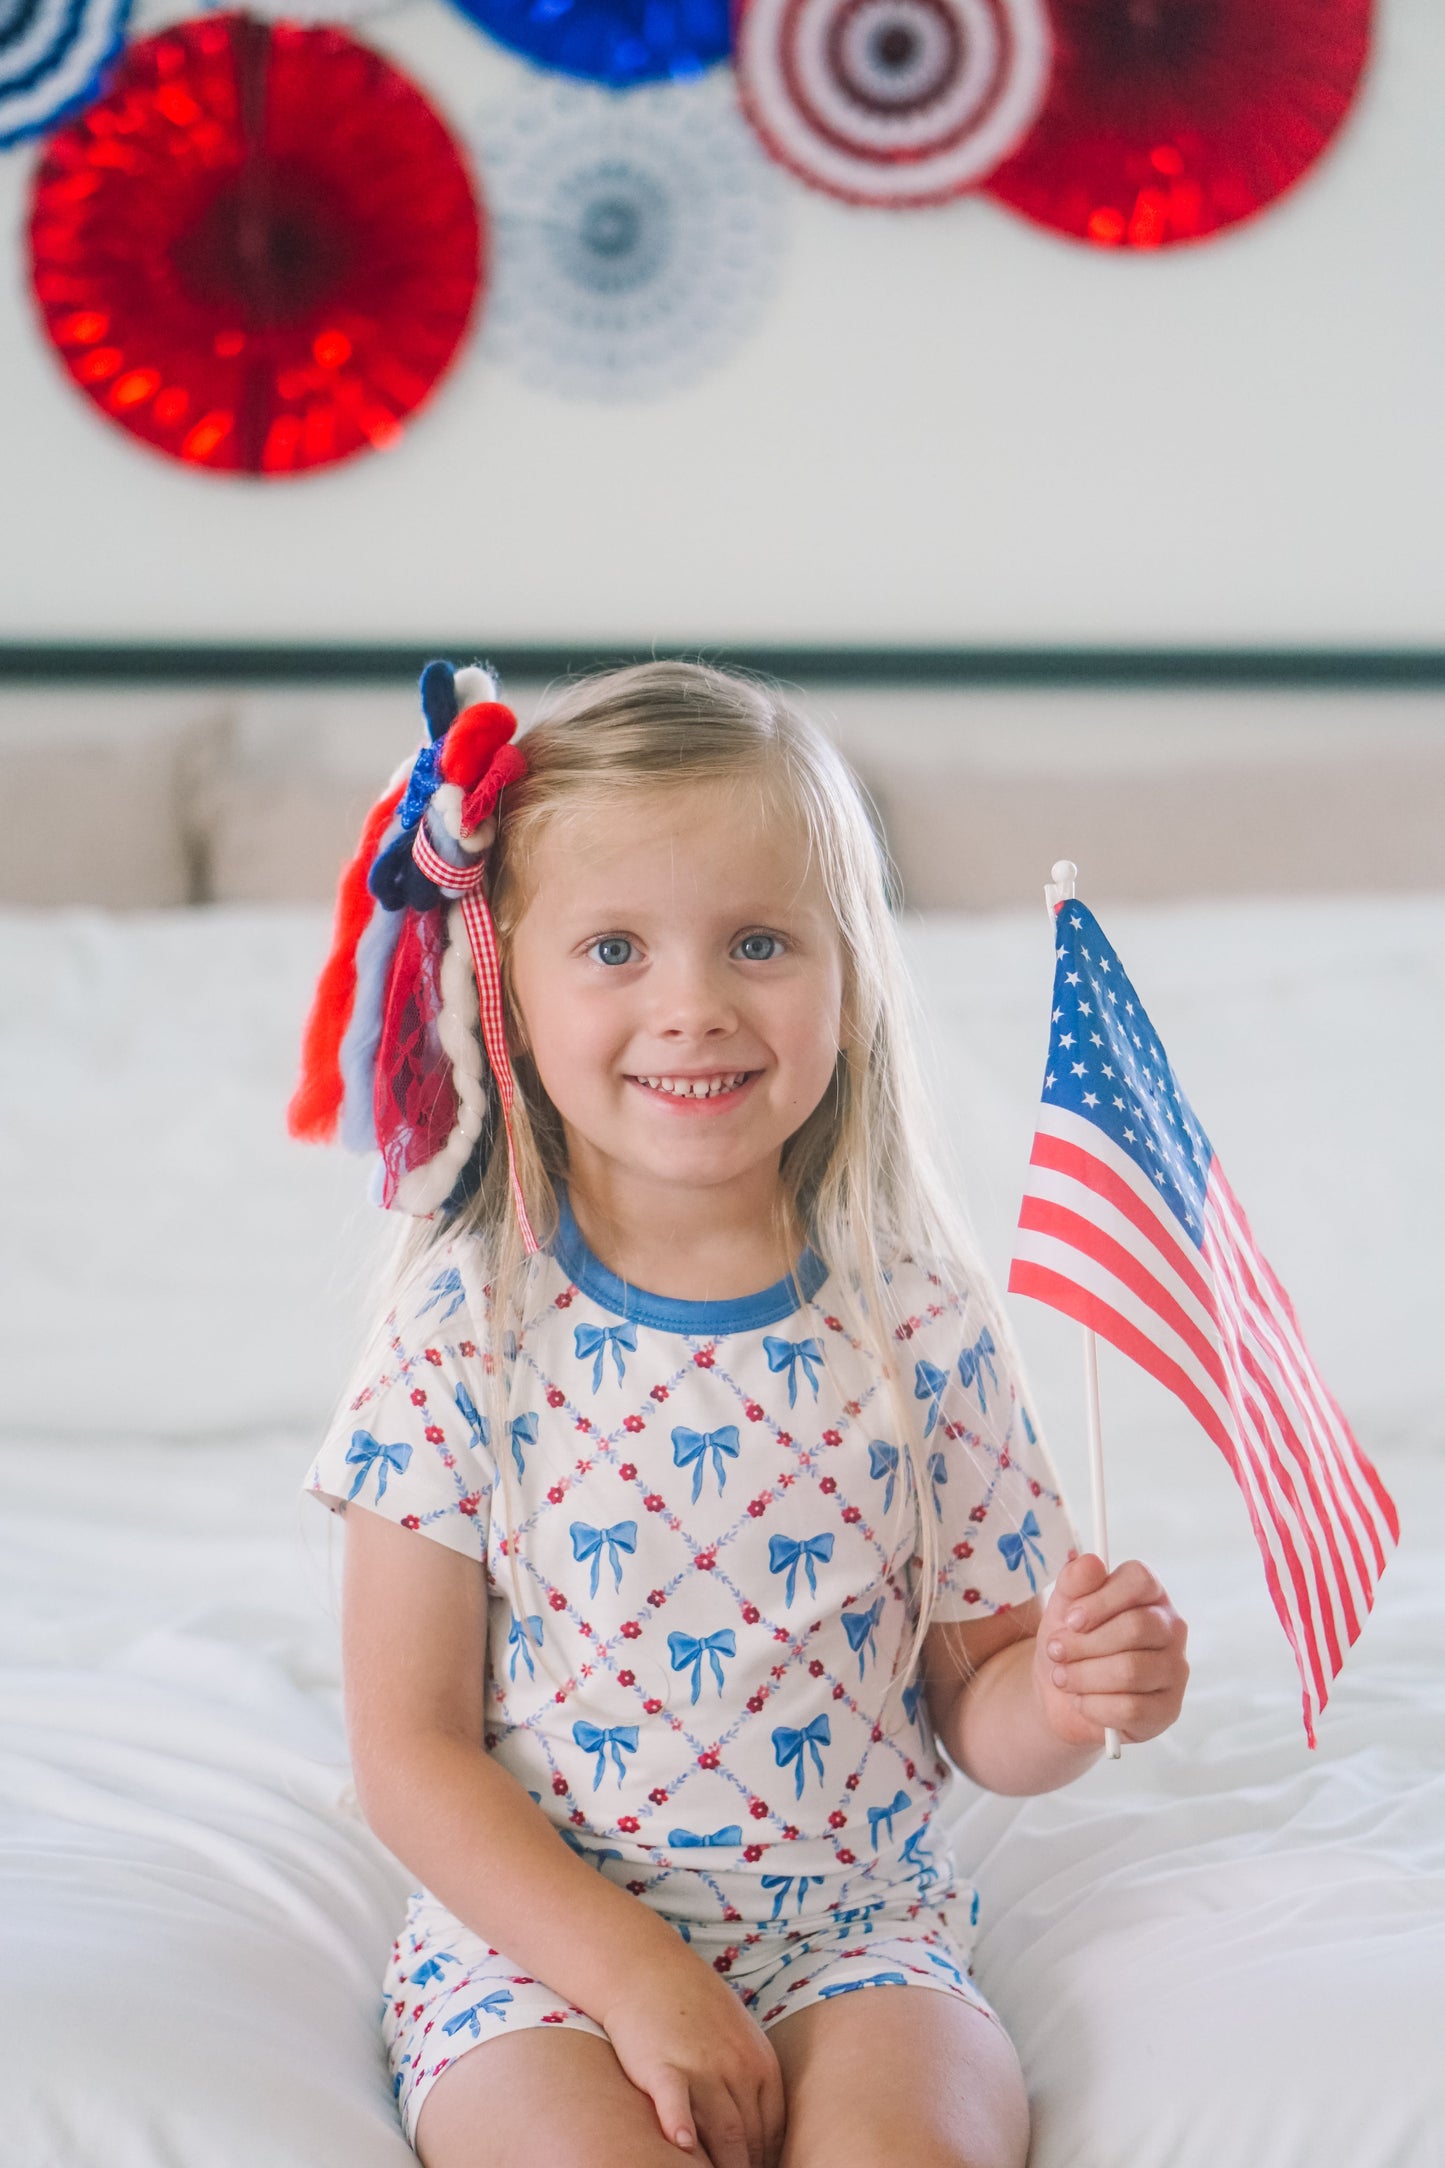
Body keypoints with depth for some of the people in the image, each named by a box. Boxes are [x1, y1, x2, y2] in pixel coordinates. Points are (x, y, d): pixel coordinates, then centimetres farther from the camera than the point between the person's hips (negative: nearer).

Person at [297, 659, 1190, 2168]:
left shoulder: (922, 1322, -2)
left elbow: (970, 1704, 6)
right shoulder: (470, 1321, -7)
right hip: (535, 1935, -1)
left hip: (857, 1930, 1)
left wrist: (1060, 1699, -17)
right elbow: (408, 1747, -6)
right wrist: (630, 1971, -16)